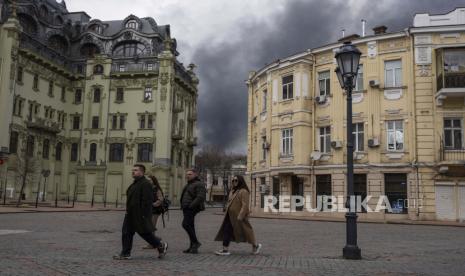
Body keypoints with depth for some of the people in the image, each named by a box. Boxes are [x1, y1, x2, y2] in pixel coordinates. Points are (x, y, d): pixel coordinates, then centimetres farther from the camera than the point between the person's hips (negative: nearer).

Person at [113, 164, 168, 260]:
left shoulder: (146, 184, -16)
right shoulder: (135, 183, 17)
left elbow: (147, 201, -22)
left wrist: (143, 215, -24)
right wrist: (128, 211, 21)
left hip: (140, 215, -10)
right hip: (131, 214, 10)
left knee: (145, 233, 0)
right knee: (127, 232, 7)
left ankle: (161, 245, 18)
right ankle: (125, 254, 13)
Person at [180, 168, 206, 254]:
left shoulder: (199, 184, -9)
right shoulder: (188, 184, 22)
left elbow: (201, 197, -20)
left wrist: (191, 205, -24)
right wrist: (182, 205, 15)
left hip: (191, 208, -10)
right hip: (186, 208, 10)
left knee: (186, 224, -18)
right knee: (190, 226, 9)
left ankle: (195, 242, -9)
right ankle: (193, 247, 12)